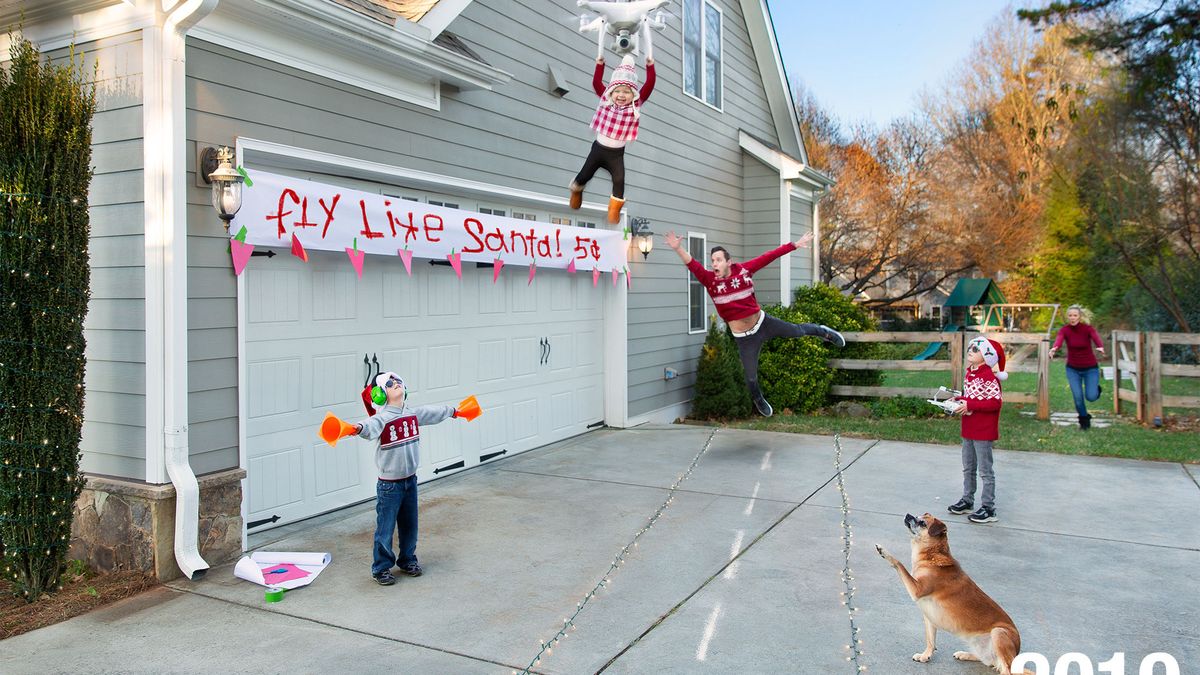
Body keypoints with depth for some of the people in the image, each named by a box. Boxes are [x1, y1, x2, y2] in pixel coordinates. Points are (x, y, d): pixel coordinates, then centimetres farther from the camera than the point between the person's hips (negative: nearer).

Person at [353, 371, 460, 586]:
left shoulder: (413, 413, 4)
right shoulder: (382, 418, -18)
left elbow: (433, 412, 23)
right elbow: (370, 427, -40)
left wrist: (452, 411, 40)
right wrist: (359, 428, -63)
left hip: (410, 480, 6)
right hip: (389, 485, -6)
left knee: (409, 525, 18)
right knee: (385, 528, 2)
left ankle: (407, 560, 36)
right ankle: (381, 568, 18)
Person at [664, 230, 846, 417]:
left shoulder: (743, 269, -14)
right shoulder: (710, 280, -19)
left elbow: (769, 256, -10)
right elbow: (693, 265, -35)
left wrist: (794, 245, -9)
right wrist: (678, 249, -52)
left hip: (763, 323, 1)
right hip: (744, 338, -1)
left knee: (798, 330, 19)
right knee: (751, 377, 8)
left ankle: (822, 331, 54)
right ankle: (759, 401, 42)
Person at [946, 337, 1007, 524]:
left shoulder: (989, 377, -20)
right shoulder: (969, 373, 8)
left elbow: (996, 402, -25)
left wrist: (970, 405, -25)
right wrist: (959, 400, 1)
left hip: (983, 431, -9)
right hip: (969, 430, 9)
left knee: (985, 470, 0)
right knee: (968, 468, 20)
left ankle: (988, 509, 9)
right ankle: (967, 501, 33)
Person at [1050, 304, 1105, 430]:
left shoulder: (1088, 328, -16)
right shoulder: (1064, 330, -14)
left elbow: (1097, 339, -36)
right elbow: (1058, 341, -35)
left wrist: (1101, 348, -59)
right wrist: (1054, 348, -58)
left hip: (1090, 368, -1)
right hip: (1073, 369, 1)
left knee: (1091, 396, -8)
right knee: (1077, 397, -6)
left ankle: (1096, 388, 29)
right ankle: (1084, 421, 19)